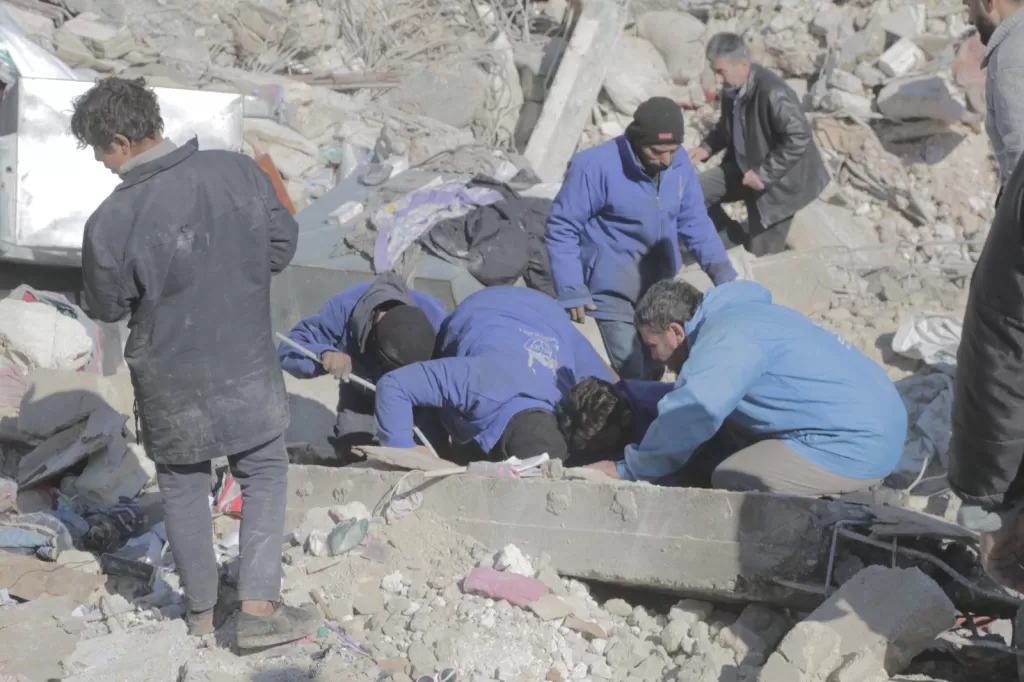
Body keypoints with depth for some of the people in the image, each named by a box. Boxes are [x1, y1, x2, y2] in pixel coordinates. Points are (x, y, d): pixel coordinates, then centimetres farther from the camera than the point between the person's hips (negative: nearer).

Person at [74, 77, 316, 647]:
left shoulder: (112, 221, -23)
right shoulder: (240, 171, -15)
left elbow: (108, 306, -7)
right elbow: (283, 244, -1)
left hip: (171, 378, -1)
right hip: (247, 365, 2)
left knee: (183, 485, 20)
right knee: (264, 472, 18)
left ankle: (201, 606, 32)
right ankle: (259, 605, 11)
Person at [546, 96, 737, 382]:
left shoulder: (680, 164, -8)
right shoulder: (595, 167, -23)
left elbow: (695, 221, 5)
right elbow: (561, 230, -15)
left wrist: (722, 271, -4)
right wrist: (571, 290, -18)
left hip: (660, 286, 5)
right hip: (613, 290, -5)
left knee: (654, 370, 20)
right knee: (636, 378, -8)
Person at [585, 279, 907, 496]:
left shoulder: (726, 339, -17)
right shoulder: (733, 317, 16)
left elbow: (687, 419, -25)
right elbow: (691, 395, 29)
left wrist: (627, 470, -13)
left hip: (858, 445, -11)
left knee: (729, 481, -16)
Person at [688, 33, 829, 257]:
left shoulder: (772, 93, -31)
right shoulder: (732, 87, -4)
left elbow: (799, 137, -31)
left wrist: (764, 174, -28)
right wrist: (707, 147, -4)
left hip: (777, 181, -8)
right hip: (744, 169, 8)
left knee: (762, 256, 0)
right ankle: (737, 242, 13)